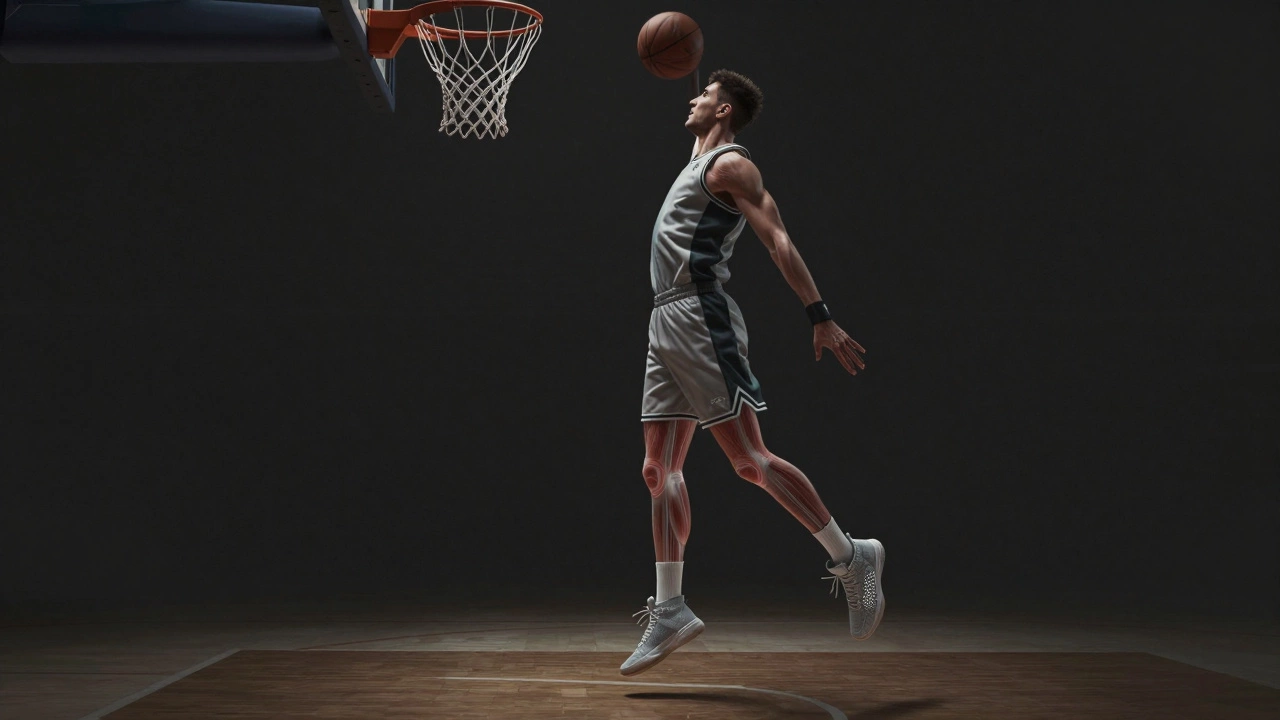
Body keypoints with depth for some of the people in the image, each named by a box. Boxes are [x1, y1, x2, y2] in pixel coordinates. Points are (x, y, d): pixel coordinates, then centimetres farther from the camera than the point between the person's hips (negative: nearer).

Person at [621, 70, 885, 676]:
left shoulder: (730, 165, -6)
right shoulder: (701, 159, 20)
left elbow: (778, 242, -15)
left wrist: (821, 318, -22)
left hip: (701, 319, -10)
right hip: (667, 324, 10)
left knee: (750, 460, -12)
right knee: (660, 469, 5)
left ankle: (852, 559, -2)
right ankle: (670, 610, 8)